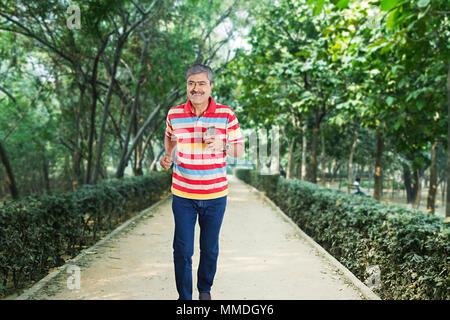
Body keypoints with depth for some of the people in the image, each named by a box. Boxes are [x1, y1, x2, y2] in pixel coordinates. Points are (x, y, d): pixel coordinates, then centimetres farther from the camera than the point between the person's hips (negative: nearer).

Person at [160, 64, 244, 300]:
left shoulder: (226, 115, -4)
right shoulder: (174, 114, 0)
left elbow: (240, 150, 1)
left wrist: (221, 145, -19)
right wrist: (167, 156, 3)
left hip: (215, 195, 0)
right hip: (182, 194, 0)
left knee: (210, 249, 13)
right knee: (182, 250, 1)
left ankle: (205, 289, 37)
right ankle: (184, 296, 18)